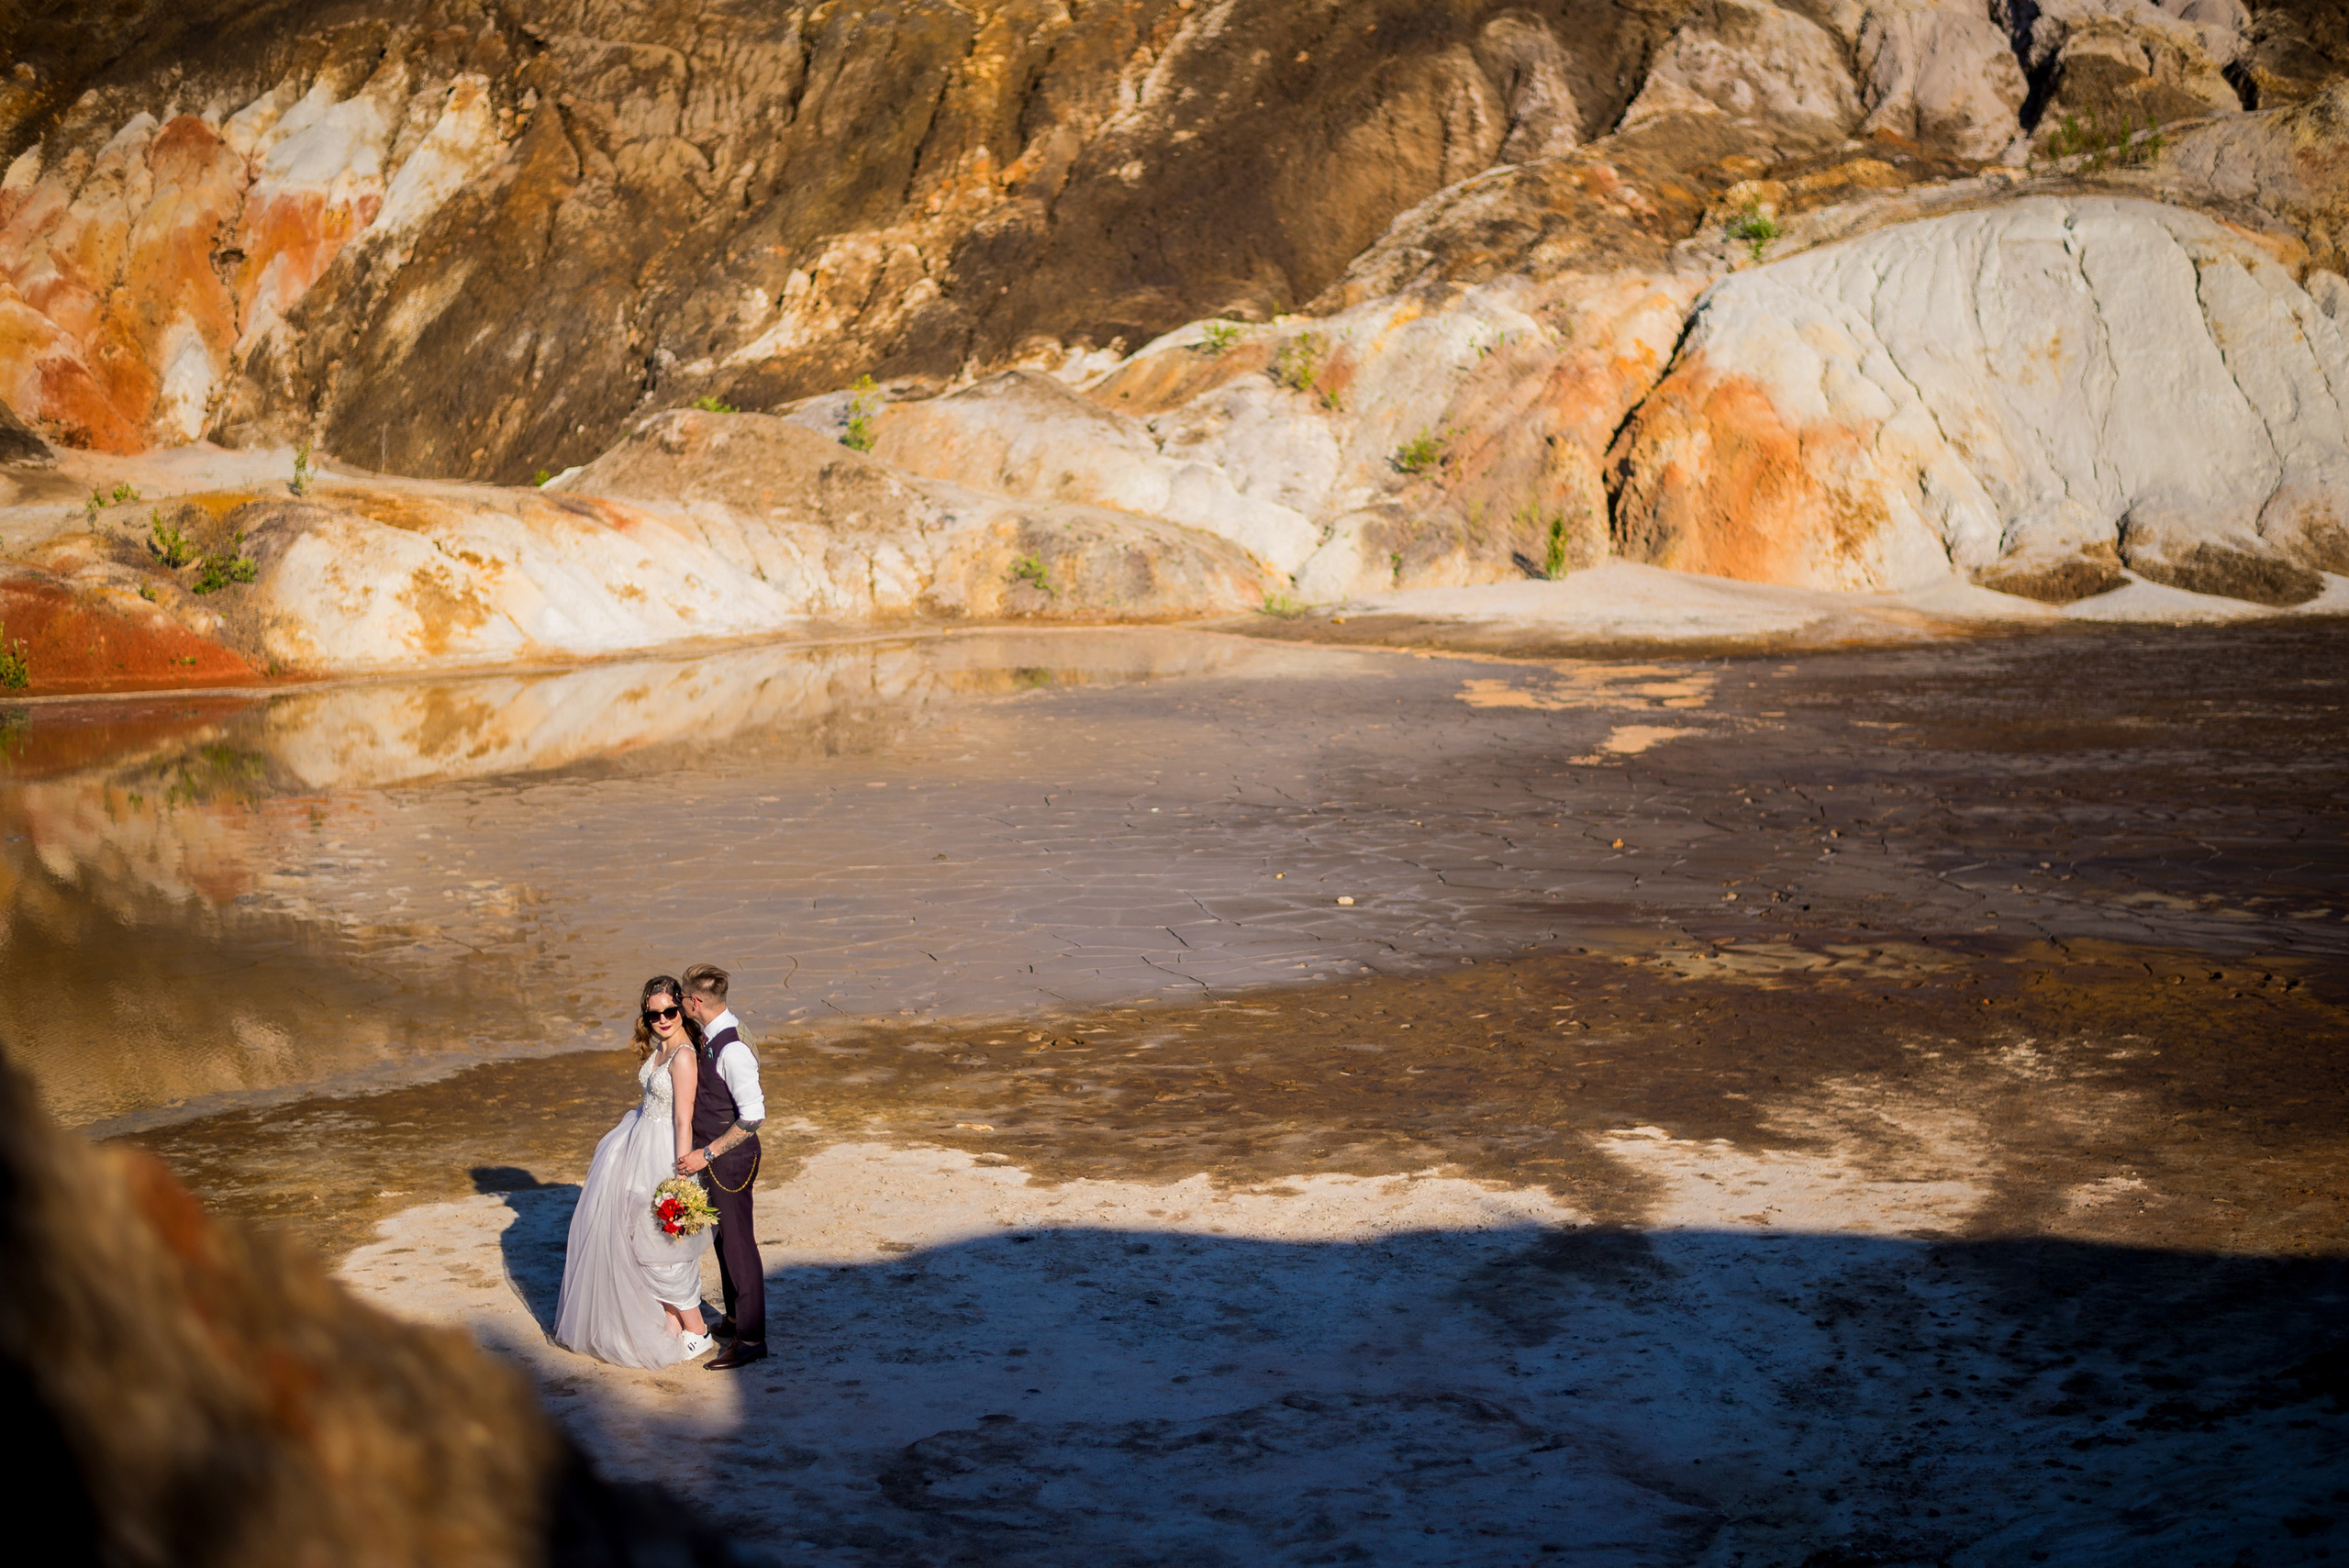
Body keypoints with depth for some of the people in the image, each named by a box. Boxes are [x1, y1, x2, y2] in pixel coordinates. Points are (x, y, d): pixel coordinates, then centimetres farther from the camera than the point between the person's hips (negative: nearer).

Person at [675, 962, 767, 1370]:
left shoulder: (731, 1049, -28)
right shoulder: (714, 1033, 2)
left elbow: (753, 1115, -28)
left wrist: (707, 1154, -23)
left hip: (730, 1158, -10)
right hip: (715, 1153, 10)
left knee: (738, 1243, 0)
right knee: (724, 1236, 22)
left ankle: (751, 1338, 10)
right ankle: (735, 1316, 38)